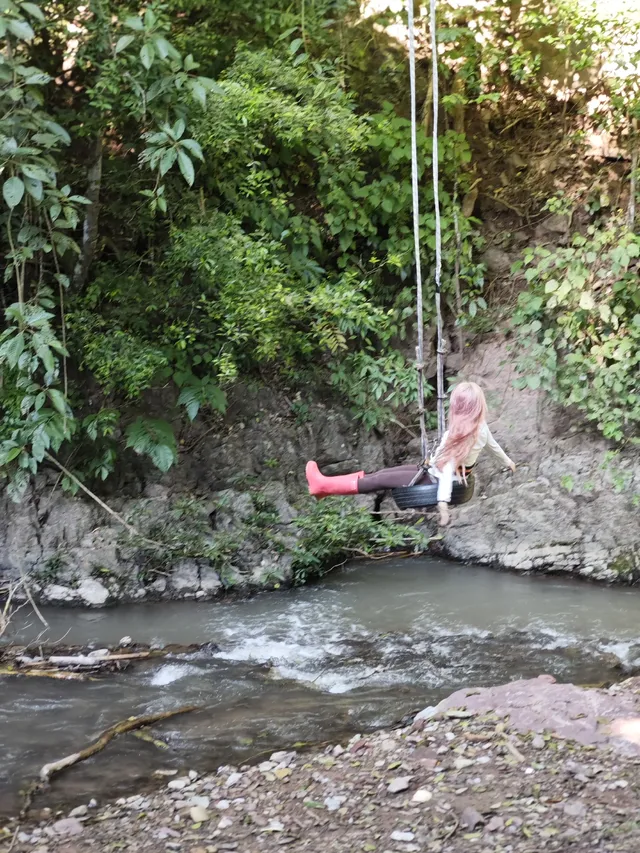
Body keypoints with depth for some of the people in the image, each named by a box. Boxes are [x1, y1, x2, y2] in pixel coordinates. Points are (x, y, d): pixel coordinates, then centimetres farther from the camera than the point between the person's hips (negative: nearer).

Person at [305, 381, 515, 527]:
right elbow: (494, 445, 15)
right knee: (386, 472, 8)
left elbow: (449, 468, -33)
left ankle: (325, 485, -7)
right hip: (439, 472, 8)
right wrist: (507, 461, 35)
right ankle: (328, 486, 8)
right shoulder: (481, 426, -3)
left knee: (381, 480, -8)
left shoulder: (456, 435, -26)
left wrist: (443, 502, -39)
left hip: (435, 478, -8)